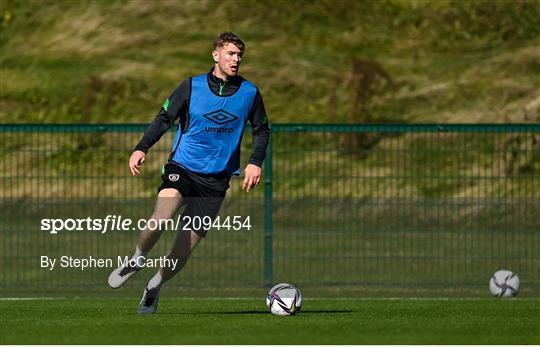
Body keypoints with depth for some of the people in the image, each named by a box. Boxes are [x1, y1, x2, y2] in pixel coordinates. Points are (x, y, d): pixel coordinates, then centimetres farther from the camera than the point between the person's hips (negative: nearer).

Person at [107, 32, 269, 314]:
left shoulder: (250, 93, 3)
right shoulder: (191, 87, -1)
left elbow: (261, 130, 15)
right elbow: (165, 118, 4)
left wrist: (255, 163, 0)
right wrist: (142, 148, -9)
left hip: (216, 179, 2)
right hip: (182, 167, -2)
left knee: (183, 251, -1)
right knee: (162, 217, -31)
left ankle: (154, 286, 26)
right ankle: (137, 259, -3)